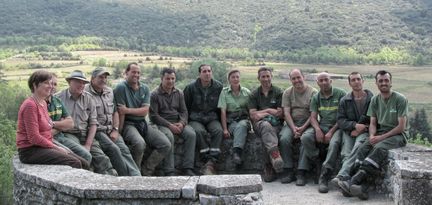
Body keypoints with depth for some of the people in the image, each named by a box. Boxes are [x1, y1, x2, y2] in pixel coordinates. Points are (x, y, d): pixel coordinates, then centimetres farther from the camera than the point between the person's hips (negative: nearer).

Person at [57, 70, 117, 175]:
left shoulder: (88, 98, 11)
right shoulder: (58, 98, -1)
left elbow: (93, 123, 8)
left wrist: (88, 144, -2)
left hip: (86, 135, 4)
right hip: (67, 134, -4)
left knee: (102, 158, -14)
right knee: (85, 155, -29)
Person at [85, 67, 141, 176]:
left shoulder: (109, 92, 17)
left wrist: (115, 130, 7)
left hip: (111, 130, 6)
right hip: (96, 130, -6)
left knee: (124, 149, -14)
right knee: (114, 149, -24)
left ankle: (136, 177, -21)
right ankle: (126, 177, -18)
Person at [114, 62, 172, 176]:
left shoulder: (145, 88, 10)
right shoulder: (121, 87, -8)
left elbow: (145, 111, -2)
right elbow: (121, 112, -15)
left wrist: (128, 110, -16)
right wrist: (119, 132, -18)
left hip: (142, 123, 7)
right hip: (128, 124, -6)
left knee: (166, 145, -6)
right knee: (139, 143, -36)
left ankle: (145, 171, 3)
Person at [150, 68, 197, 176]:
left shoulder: (179, 93, 15)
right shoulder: (155, 94, -1)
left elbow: (184, 111, 14)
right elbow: (153, 115, -7)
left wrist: (182, 123, -9)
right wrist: (170, 125, -16)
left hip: (178, 122, 4)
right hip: (162, 124, -4)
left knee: (191, 134, -24)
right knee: (169, 136, -36)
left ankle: (187, 168, -22)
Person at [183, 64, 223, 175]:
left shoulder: (218, 87, 5)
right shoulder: (191, 88, 1)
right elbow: (185, 107, 8)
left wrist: (221, 120, 7)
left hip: (212, 118, 1)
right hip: (195, 119, -1)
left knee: (218, 130, -31)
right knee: (199, 131, -34)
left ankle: (210, 163, -37)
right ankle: (210, 162, -33)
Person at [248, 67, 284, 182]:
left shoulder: (278, 92, 13)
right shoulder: (254, 94, 18)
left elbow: (281, 114, 3)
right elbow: (252, 115, 6)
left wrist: (262, 113, -1)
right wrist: (269, 111, -3)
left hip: (276, 124, 0)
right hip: (259, 124, 0)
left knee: (267, 136, -36)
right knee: (266, 126, -38)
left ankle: (269, 169, -33)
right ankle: (275, 155, -58)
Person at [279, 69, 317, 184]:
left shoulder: (313, 92, 1)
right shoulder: (287, 93, 10)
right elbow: (286, 113, 1)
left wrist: (303, 128, -16)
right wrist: (294, 129, -13)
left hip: (308, 124, -2)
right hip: (291, 123, 2)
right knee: (284, 139, -27)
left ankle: (301, 172, -28)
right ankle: (288, 171, -18)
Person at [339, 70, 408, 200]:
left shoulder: (400, 99, -6)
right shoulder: (375, 100, 11)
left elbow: (401, 126, -11)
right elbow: (372, 123, 9)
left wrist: (382, 137, -18)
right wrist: (372, 135, -13)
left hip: (398, 135, -5)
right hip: (380, 133, 5)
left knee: (379, 148, -35)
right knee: (363, 148, -25)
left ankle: (354, 180, -41)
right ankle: (361, 188, -38)